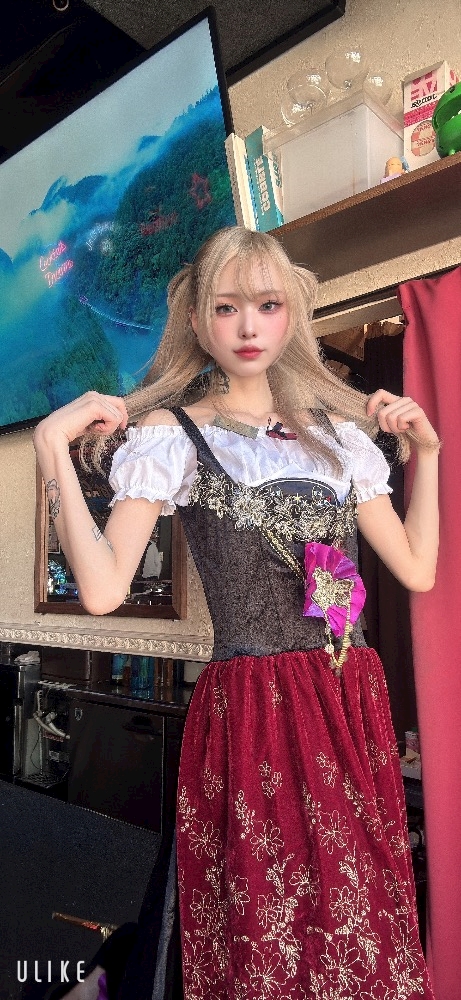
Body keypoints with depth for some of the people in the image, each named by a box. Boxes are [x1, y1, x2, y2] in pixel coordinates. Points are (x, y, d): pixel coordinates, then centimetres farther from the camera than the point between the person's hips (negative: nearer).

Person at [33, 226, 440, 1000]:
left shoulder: (336, 432, 12)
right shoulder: (171, 435, -2)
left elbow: (418, 568, 10)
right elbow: (102, 589, -15)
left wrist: (424, 449, 10)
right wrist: (52, 446, -17)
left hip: (356, 706, 5)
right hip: (250, 713, -4)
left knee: (366, 936, 14)